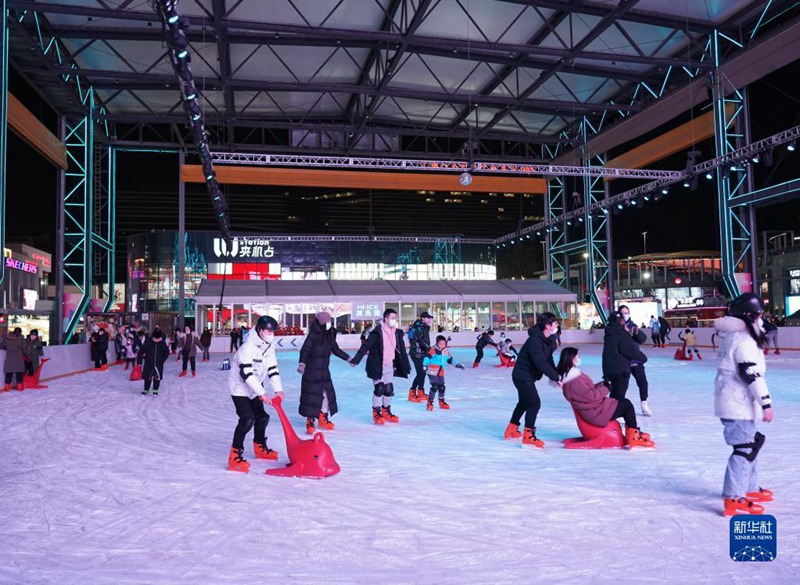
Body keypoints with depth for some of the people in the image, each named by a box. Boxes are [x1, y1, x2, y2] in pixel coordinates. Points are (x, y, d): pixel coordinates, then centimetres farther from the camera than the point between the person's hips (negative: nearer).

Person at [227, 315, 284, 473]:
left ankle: (260, 448, 35)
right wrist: (263, 393, -35)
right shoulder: (248, 348, -28)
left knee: (262, 417, 14)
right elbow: (247, 374, -33)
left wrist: (278, 389, -14)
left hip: (254, 388, 8)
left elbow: (273, 369, 0)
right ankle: (235, 456, -17)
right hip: (239, 387, -8)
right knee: (247, 418, -22)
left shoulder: (269, 347, -1)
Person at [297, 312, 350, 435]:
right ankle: (310, 422, 11)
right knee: (311, 396, -3)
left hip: (324, 371, 7)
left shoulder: (329, 336, 3)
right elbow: (305, 350, -28)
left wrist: (348, 359, 26)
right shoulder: (313, 335, -18)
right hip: (311, 372, -7)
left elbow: (336, 350, 18)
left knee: (327, 394, 11)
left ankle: (323, 420, 27)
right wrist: (302, 363, -45)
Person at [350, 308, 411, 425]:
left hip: (389, 366, 6)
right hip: (377, 366, -6)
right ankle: (376, 413, 8)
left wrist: (405, 365, 16)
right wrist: (356, 359, -26)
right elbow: (366, 346, -20)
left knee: (389, 389, 9)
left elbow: (401, 350, 12)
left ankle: (386, 411, 26)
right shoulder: (378, 332, -16)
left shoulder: (397, 333, 5)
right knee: (379, 388, -7)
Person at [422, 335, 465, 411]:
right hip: (432, 372, -7)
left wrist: (457, 365, 15)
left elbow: (450, 359, 22)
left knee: (442, 387, 12)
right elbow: (427, 357, -19)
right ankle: (429, 403, -3)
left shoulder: (446, 351, 10)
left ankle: (442, 403, 30)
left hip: (441, 373, 7)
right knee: (434, 387, -13)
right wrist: (425, 365, -30)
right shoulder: (433, 350, -11)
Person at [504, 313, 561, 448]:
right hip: (523, 376, -11)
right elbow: (541, 363, -32)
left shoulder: (548, 340, 3)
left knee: (524, 402, 22)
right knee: (534, 403, -12)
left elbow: (549, 360, 4)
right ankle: (528, 437, -8)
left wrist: (555, 376, -8)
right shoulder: (535, 341, -27)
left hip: (526, 376, 11)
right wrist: (556, 377, -28)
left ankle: (511, 431, 35)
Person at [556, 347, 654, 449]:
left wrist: (602, 384, 2)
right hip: (596, 413, -11)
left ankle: (632, 433, 17)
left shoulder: (572, 375, 9)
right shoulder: (574, 381, -25)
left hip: (595, 407, 11)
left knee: (625, 403, 15)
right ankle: (634, 437, 5)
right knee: (627, 405, -4)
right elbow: (590, 396, -25)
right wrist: (605, 388, -12)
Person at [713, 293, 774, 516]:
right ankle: (733, 499, -6)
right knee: (745, 448, -8)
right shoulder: (744, 340, -19)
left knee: (751, 443, 22)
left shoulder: (734, 336, 13)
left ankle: (750, 488, 35)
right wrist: (766, 403, -20)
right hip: (738, 404, -11)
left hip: (733, 402, 11)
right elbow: (752, 375, -23)